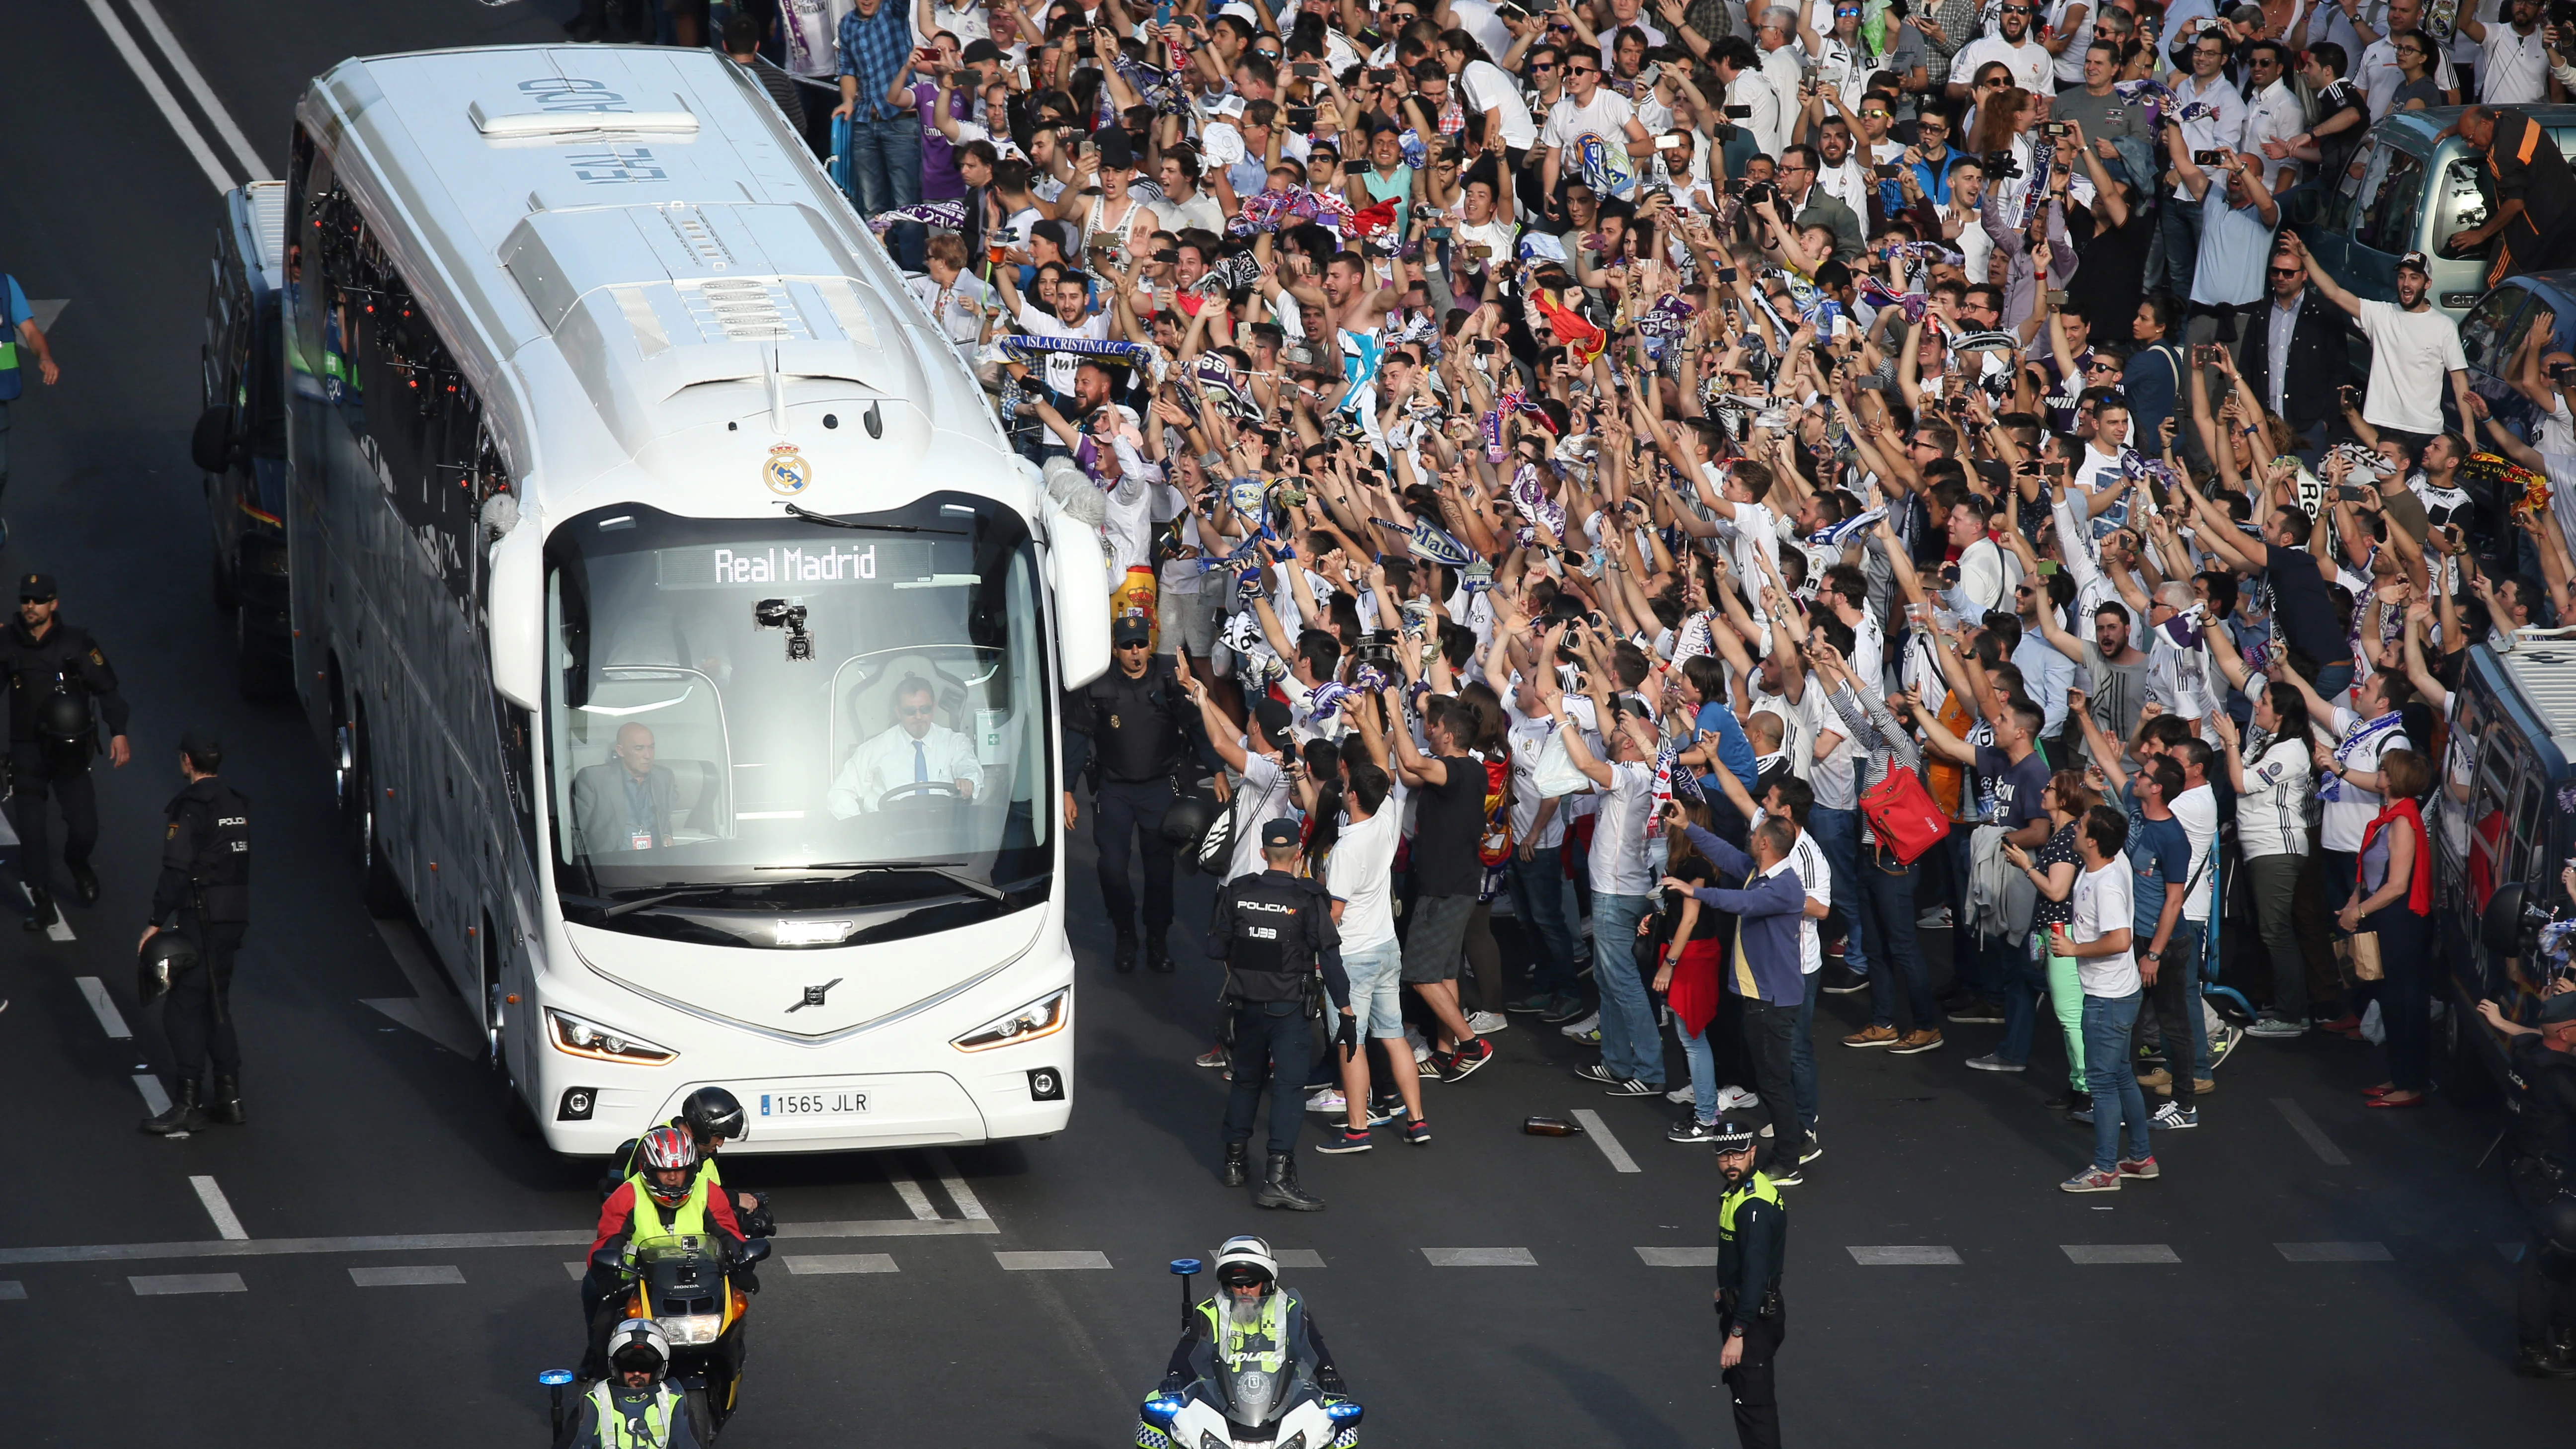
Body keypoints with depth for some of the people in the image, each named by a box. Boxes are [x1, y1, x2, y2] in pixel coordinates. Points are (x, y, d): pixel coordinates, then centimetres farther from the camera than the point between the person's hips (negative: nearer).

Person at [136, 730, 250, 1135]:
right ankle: (229, 1097, 18)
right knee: (215, 1003, 17)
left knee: (185, 1007, -5)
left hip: (202, 919, -8)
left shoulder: (191, 808, -14)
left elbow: (177, 871, -19)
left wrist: (157, 923, -16)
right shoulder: (236, 805, 12)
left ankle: (187, 1105, -8)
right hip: (235, 918, 8)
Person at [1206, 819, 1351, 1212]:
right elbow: (1329, 958, -14)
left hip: (1245, 1007, 4)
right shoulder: (1308, 900, -13)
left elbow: (1216, 948, 1)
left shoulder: (1237, 894, -4)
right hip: (1291, 1010, -4)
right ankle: (1277, 1176, -14)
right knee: (1288, 1087, -5)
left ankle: (1234, 1161, 31)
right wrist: (1346, 1012, -10)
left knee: (1246, 1080, 21)